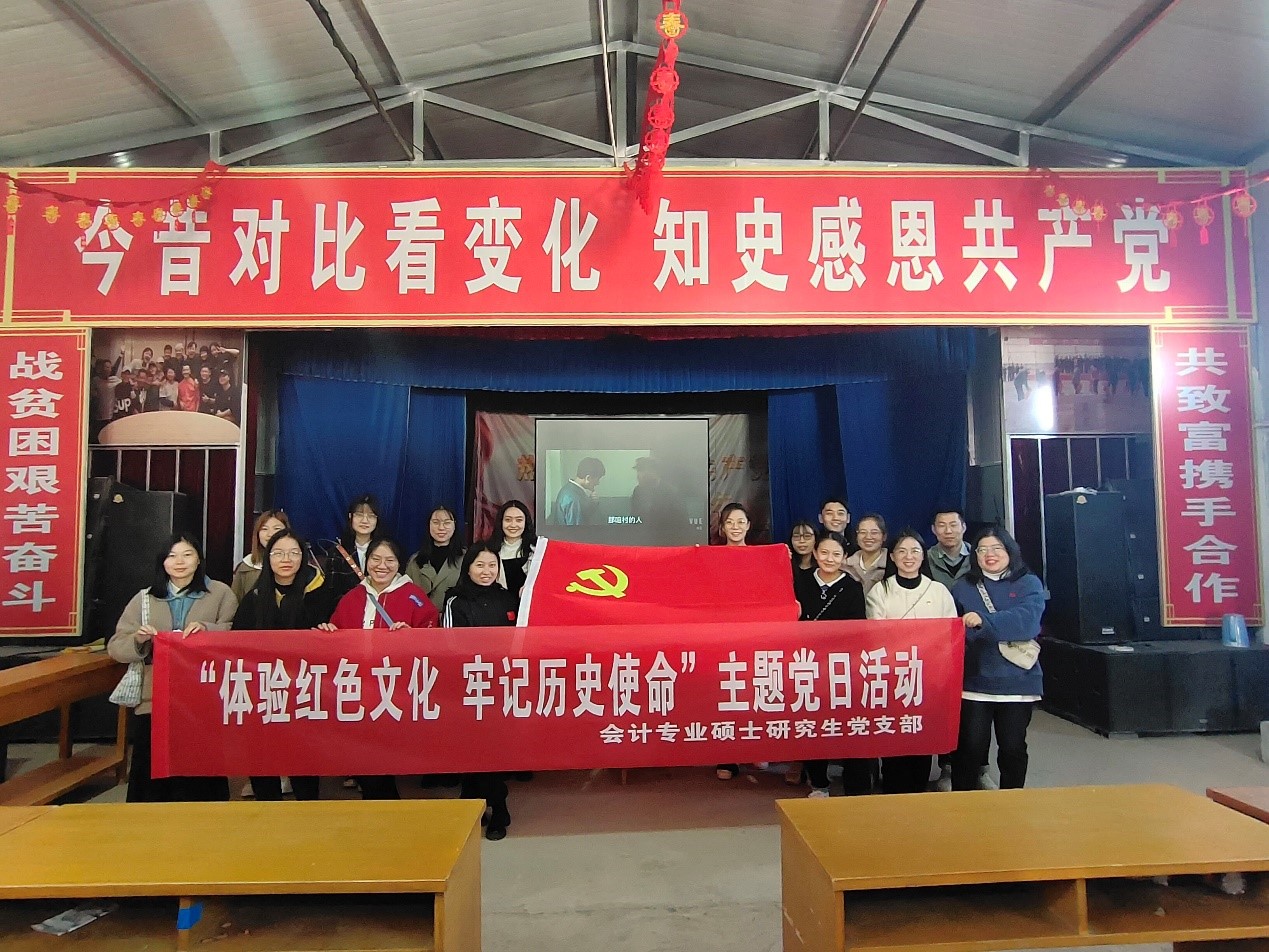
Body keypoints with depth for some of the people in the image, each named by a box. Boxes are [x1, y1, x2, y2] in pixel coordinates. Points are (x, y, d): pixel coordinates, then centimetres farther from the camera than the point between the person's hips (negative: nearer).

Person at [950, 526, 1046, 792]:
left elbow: (1027, 620, -16)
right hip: (974, 681, 1)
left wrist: (984, 620, -27)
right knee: (970, 747, 1)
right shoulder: (964, 586, 9)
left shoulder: (1028, 583, 3)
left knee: (1013, 748, 10)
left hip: (1017, 682, 0)